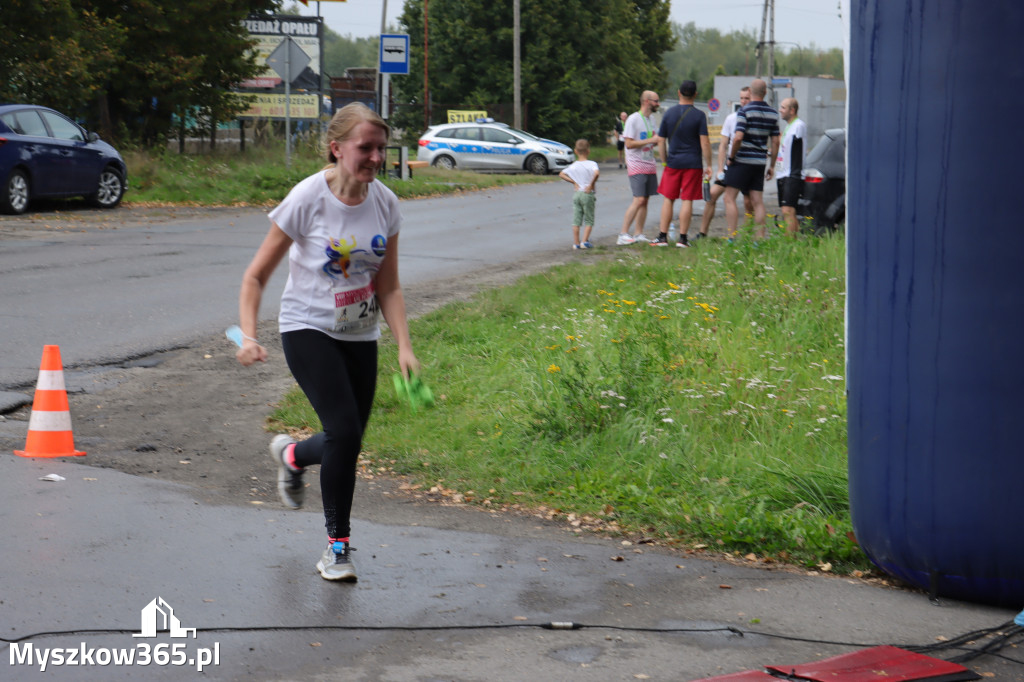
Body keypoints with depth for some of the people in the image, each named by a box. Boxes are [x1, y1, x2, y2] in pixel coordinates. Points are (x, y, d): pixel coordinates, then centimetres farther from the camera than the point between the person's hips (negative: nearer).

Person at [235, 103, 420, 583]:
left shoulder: (385, 204, -4)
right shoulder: (307, 199, -17)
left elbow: (389, 288, 3)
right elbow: (256, 276, -10)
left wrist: (404, 346, -9)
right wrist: (248, 336, -23)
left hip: (360, 337, 5)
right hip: (308, 330, -5)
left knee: (347, 444, 8)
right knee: (344, 433, -19)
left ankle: (292, 455, 44)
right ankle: (337, 545, -2)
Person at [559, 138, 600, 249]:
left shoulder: (573, 166, 4)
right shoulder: (592, 164, -9)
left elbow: (561, 174, 5)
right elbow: (597, 173, -28)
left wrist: (573, 182, 4)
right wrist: (591, 184, -16)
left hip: (577, 193, 3)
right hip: (588, 194, -3)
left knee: (576, 220, 6)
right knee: (588, 220, 6)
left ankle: (576, 242, 6)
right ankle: (585, 241, -4)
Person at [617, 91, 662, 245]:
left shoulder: (650, 120, 15)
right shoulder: (633, 119, -11)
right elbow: (629, 144, -16)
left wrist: (658, 141, 3)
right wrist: (651, 140, -18)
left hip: (650, 166, 8)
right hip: (637, 166, -8)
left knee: (645, 200, 6)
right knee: (639, 200, -15)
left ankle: (638, 234, 10)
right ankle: (623, 235, -12)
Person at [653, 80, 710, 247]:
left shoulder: (669, 113, 2)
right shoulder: (699, 115, -6)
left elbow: (661, 141, 5)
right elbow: (704, 143, -10)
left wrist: (665, 161, 15)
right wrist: (708, 165, -4)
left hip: (673, 163, 2)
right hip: (693, 163, -2)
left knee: (668, 199, 9)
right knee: (687, 200, 1)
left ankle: (663, 236, 9)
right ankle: (682, 238, 1)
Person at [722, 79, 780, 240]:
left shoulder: (744, 112, -10)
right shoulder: (773, 114, 8)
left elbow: (738, 137, -21)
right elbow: (775, 141, 9)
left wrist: (731, 157, -7)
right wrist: (772, 165, 15)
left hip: (742, 160, -6)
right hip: (759, 163, 6)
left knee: (730, 198, -1)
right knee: (758, 202, 8)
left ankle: (732, 237, -8)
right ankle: (760, 238, 4)